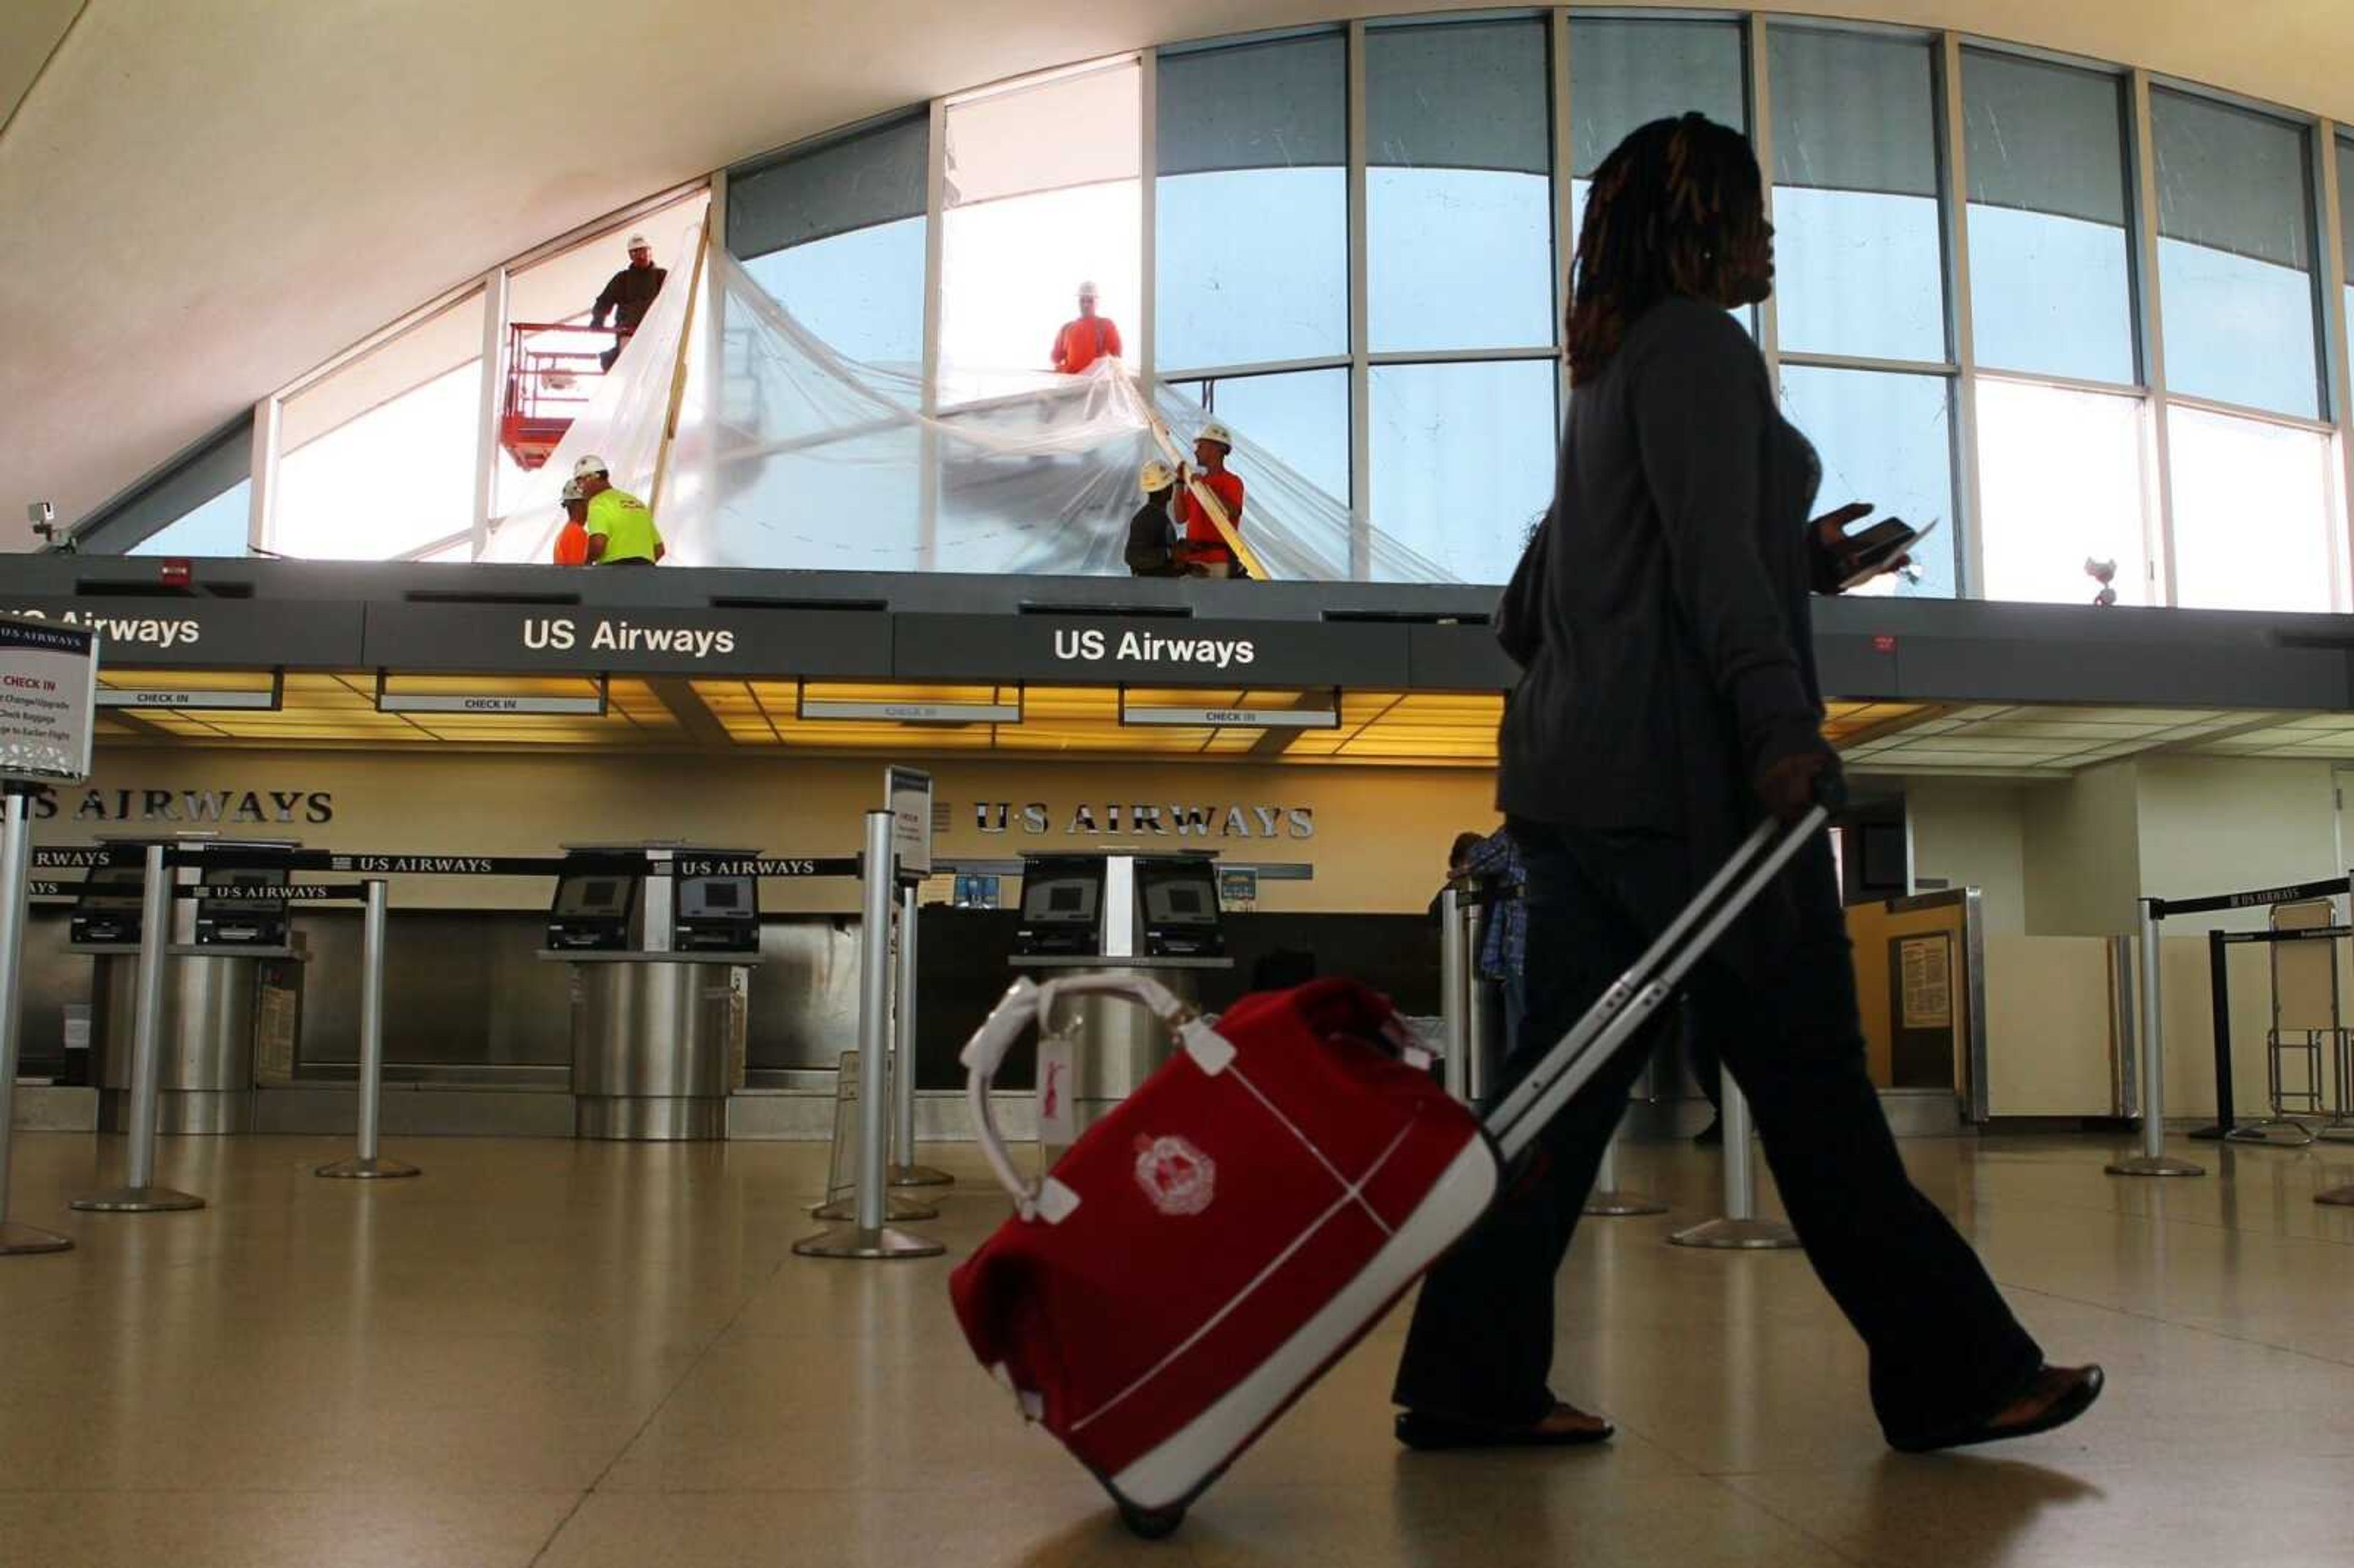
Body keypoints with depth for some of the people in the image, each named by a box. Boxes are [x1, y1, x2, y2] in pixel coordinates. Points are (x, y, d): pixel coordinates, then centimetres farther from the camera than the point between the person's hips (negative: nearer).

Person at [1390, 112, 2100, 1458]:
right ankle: (1955, 1373, 10)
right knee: (1813, 1086, -2)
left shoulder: (1612, 373, 25)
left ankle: (1473, 1385, 6)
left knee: (1564, 1085, 6)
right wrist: (1780, 724, -27)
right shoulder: (1697, 343, -3)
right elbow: (1714, 552, -18)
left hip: (1575, 778, 9)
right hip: (1685, 777, -9)